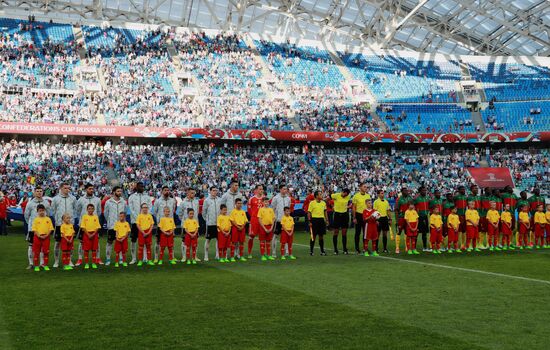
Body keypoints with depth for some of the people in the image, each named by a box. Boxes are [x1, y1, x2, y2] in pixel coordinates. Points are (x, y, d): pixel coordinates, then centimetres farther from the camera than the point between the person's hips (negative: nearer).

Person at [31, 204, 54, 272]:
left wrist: (46, 235, -11)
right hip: (38, 237, -1)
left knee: (46, 251, 3)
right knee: (36, 252, 3)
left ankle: (45, 265, 13)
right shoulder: (36, 219, 1)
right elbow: (34, 229, -4)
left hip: (46, 237, 1)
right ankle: (36, 266, 11)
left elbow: (50, 229, 2)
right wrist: (39, 236, -15)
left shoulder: (48, 219, 4)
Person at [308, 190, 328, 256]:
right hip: (314, 219, -4)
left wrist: (327, 220, 12)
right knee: (313, 236, 0)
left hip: (321, 220, 4)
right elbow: (309, 213, -5)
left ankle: (322, 251, 13)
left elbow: (325, 212, 17)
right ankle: (311, 251, 9)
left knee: (321, 236, 7)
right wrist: (310, 221, -11)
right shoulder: (312, 203, -6)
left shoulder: (323, 203, 9)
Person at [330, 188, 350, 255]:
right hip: (337, 214, -3)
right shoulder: (336, 195, -15)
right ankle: (335, 250, 8)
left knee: (344, 233, 4)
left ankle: (345, 249, 11)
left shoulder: (348, 197, -2)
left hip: (345, 215, 3)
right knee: (336, 232, 1)